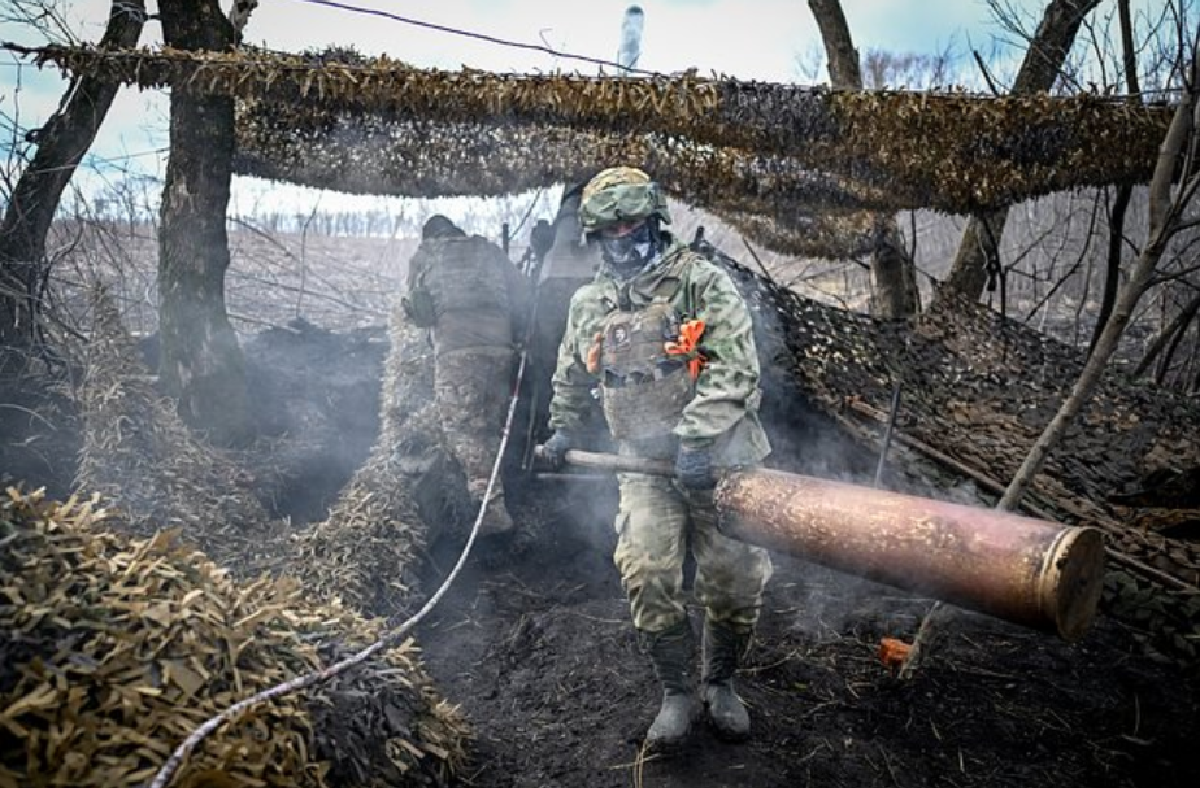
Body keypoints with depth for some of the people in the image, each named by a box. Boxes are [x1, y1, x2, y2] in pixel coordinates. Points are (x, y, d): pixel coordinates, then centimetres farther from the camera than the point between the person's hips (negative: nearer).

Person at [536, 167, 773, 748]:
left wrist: (694, 436, -23)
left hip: (717, 459, -3)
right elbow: (571, 378, 28)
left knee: (734, 580, 1)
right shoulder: (588, 303, 11)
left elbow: (735, 367, -16)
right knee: (647, 578, -9)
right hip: (645, 464, 3)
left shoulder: (702, 281, -5)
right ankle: (677, 694, 13)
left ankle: (720, 684, 27)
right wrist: (562, 430, 21)